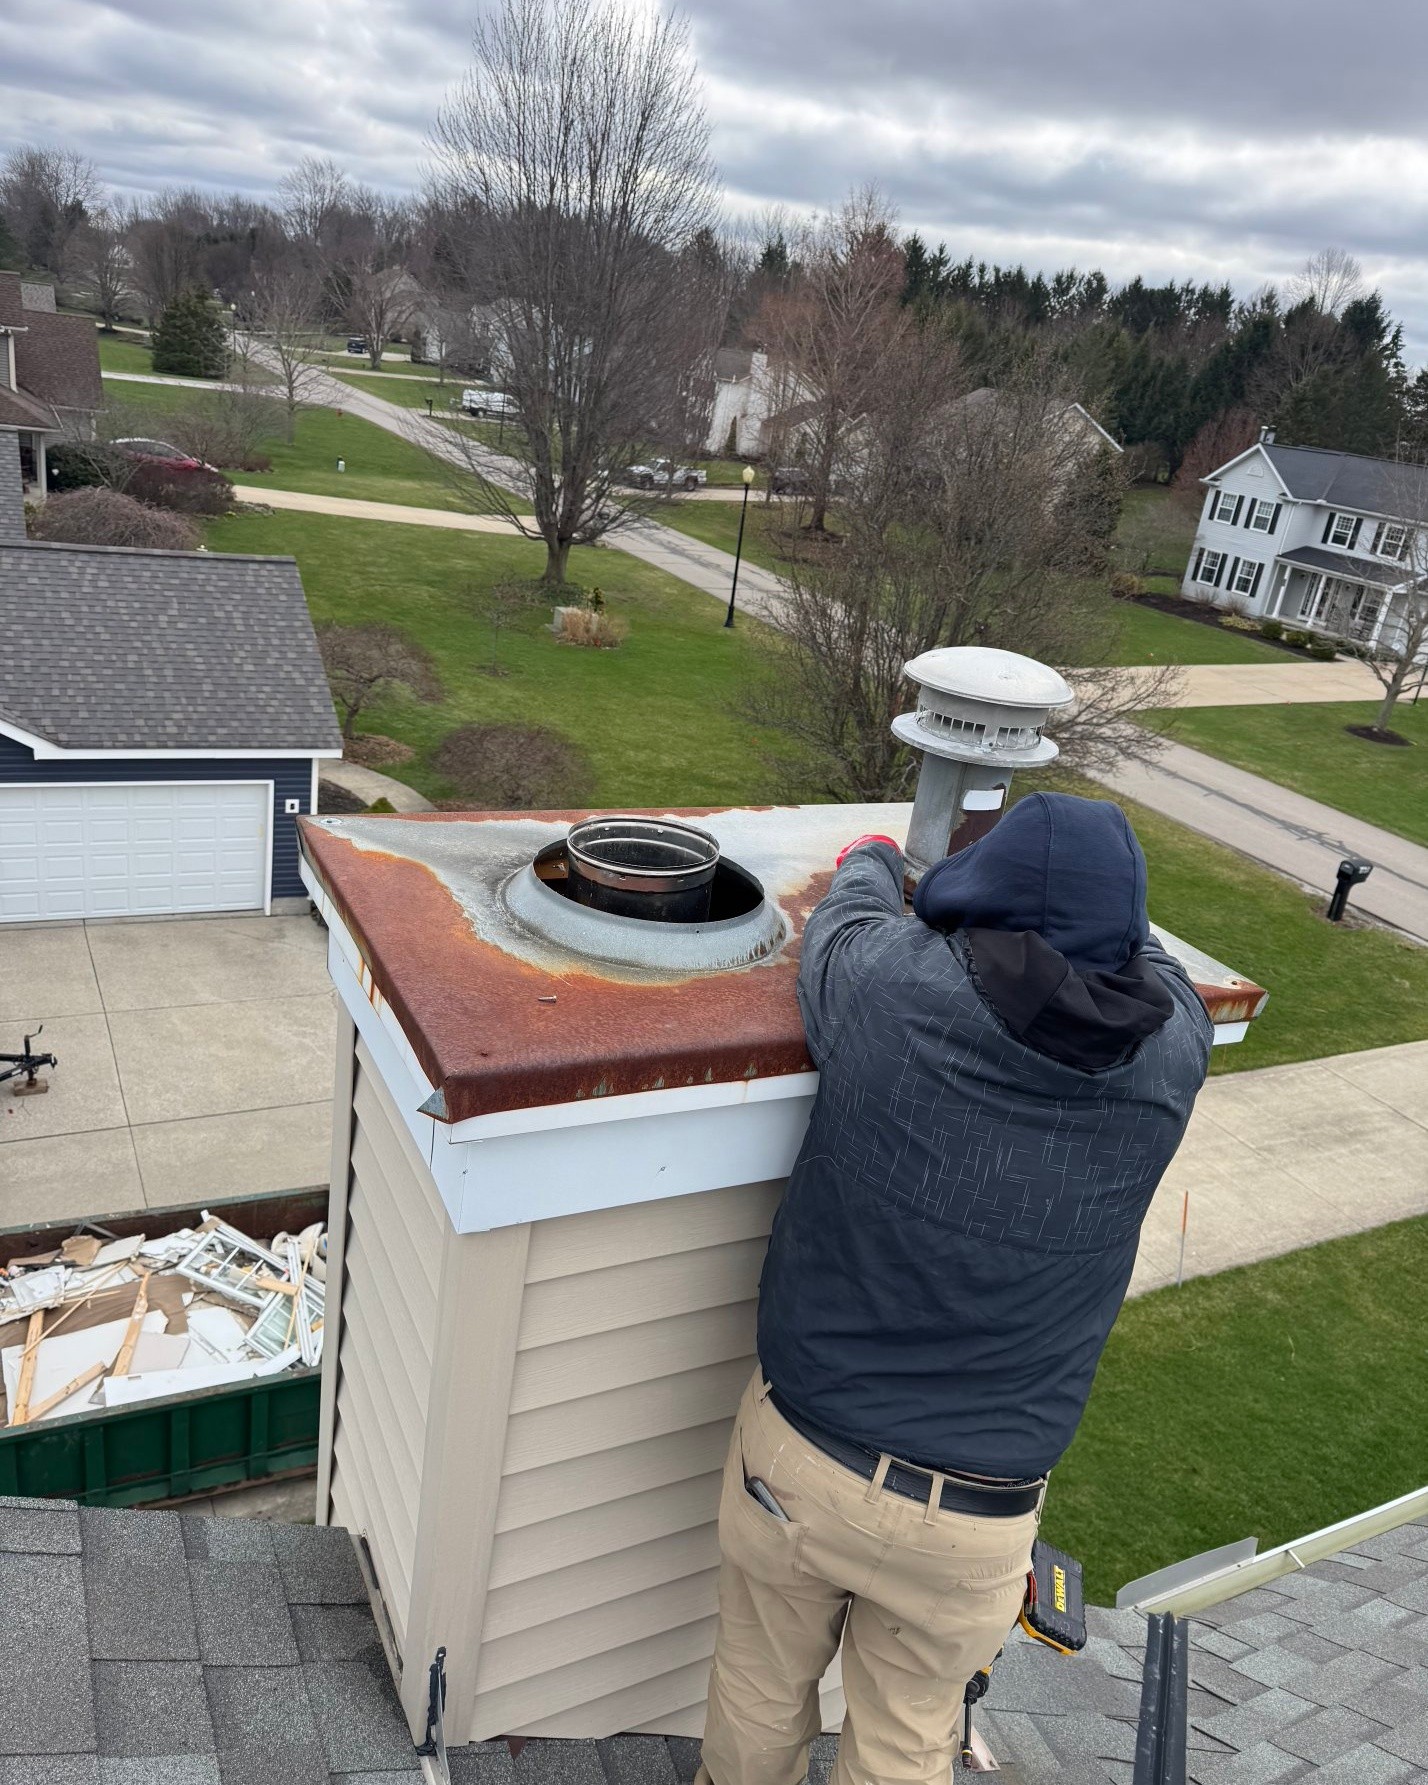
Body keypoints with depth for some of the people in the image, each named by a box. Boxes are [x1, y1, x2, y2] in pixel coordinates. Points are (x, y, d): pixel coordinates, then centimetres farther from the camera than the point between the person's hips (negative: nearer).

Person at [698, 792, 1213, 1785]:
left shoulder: (889, 985, -20)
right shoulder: (1169, 1056, -14)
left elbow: (846, 914, 4)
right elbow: (1151, 961, 10)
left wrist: (873, 858, 27)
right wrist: (1094, 885, 29)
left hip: (796, 1459, 0)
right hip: (973, 1519, 1)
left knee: (764, 1690, 26)